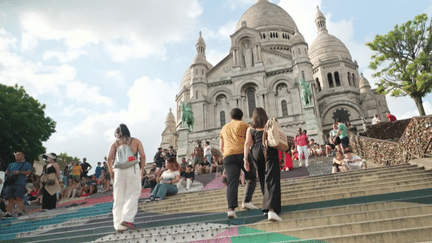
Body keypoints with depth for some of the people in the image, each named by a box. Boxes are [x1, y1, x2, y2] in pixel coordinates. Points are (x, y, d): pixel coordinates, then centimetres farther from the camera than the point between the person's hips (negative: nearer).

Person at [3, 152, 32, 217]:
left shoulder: (26, 164, 14)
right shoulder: (12, 164, 29)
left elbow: (29, 172, 0)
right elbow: (6, 171, 29)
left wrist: (20, 172, -13)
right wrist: (7, 174, 5)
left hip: (20, 183, -5)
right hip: (11, 183, 5)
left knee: (18, 197, -16)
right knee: (10, 198, -3)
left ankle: (20, 211, -15)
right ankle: (8, 212, -1)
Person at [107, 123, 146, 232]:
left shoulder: (115, 144, 12)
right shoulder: (136, 141, 12)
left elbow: (109, 158, -1)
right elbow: (143, 156, 1)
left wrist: (111, 171, 10)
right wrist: (142, 170, 7)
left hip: (119, 170, 2)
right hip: (133, 168, -1)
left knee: (119, 198, 7)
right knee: (133, 195, 1)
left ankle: (119, 225, 10)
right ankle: (127, 219, -14)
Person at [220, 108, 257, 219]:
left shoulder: (224, 128, 26)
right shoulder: (244, 125, 14)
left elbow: (221, 148, 29)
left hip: (228, 156, 3)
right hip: (243, 154, -2)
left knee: (231, 182, -6)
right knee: (251, 178, 16)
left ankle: (231, 208, -21)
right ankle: (246, 201, 2)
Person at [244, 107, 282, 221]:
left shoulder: (250, 128, 13)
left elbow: (247, 143, 2)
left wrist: (246, 159, 0)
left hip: (256, 152, 2)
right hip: (270, 150, -2)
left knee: (262, 179, 17)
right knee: (271, 179, -11)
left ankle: (266, 206, 29)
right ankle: (271, 209, -26)